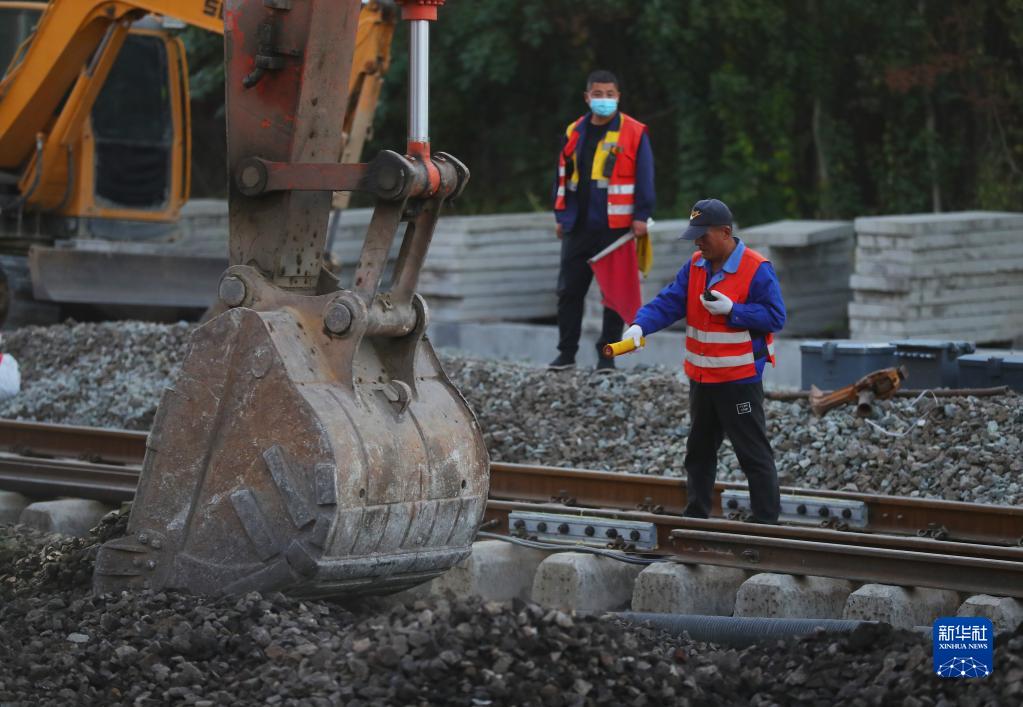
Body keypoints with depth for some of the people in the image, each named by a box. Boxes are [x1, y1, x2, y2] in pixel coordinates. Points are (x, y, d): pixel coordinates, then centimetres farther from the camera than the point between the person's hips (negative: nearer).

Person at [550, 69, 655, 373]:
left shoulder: (634, 133, -3)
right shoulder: (574, 133, 10)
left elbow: (644, 178, -4)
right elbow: (563, 176, 15)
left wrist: (641, 216, -10)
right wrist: (561, 216, 11)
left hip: (616, 227, -4)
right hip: (578, 228, 4)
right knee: (569, 290, 6)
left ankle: (607, 355, 9)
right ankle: (566, 352, 14)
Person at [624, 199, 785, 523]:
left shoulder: (756, 269, -14)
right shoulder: (696, 266, 6)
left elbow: (776, 316, -15)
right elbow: (669, 302, -1)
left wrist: (731, 310, -23)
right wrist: (640, 325, -18)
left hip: (740, 380, -7)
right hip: (701, 378, 7)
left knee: (753, 452, -3)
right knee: (699, 448, 17)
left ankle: (767, 519, 1)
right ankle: (696, 515, 28)